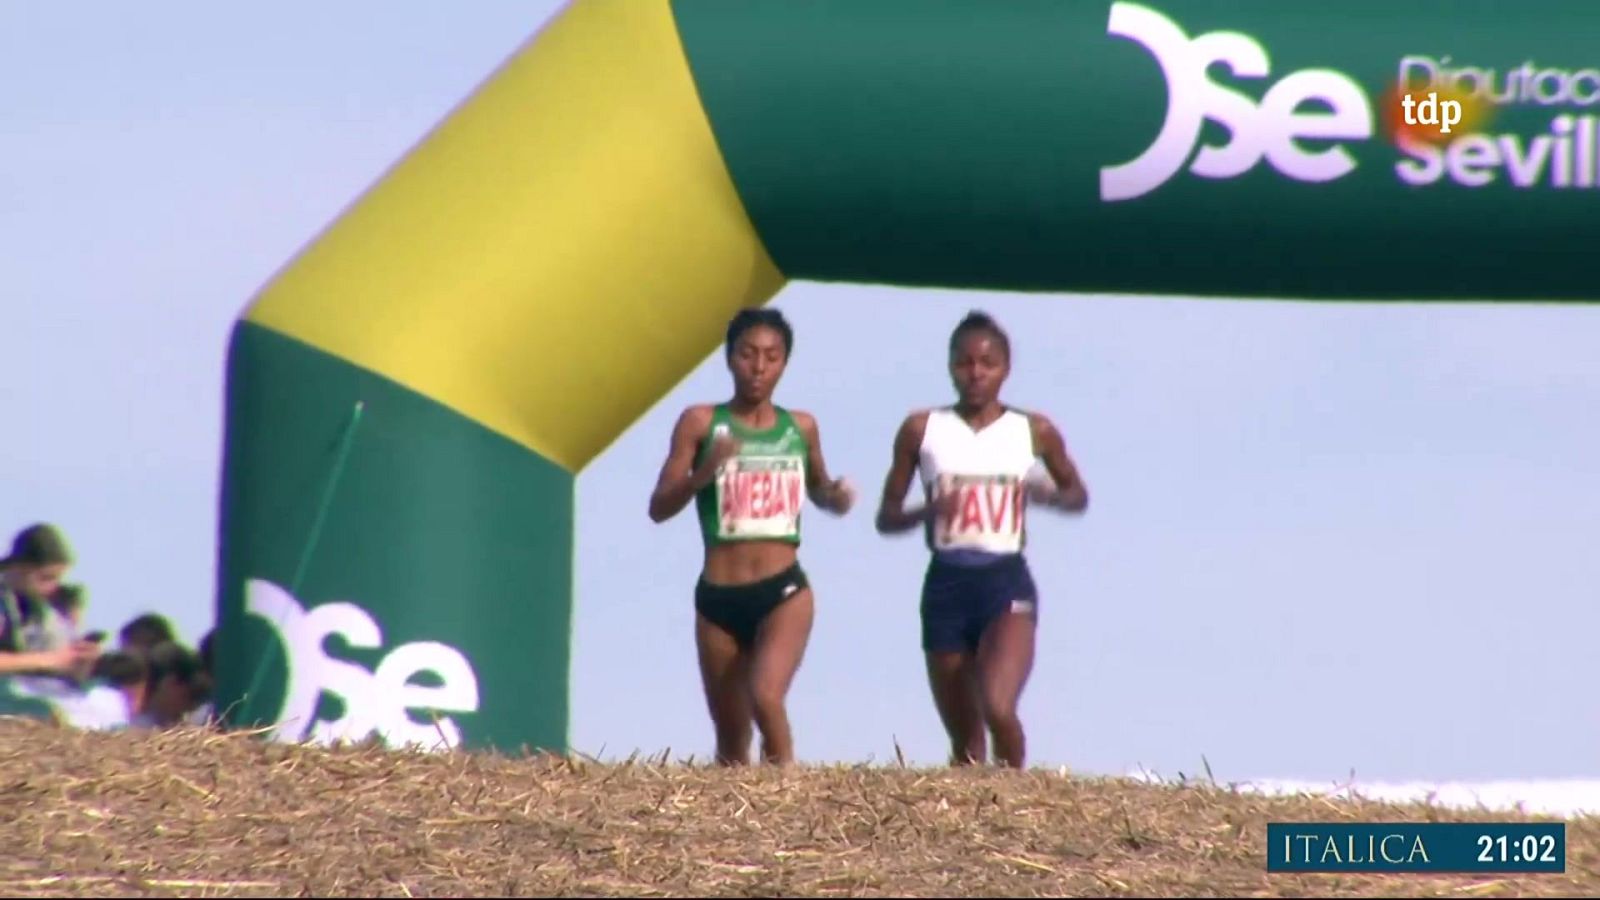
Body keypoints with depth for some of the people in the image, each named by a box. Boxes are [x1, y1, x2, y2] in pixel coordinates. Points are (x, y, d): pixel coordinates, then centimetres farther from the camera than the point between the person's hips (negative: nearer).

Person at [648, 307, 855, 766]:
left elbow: (818, 492, 24)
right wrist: (703, 472, -22)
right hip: (719, 596, 0)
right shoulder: (701, 422, -1)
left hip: (784, 590, 0)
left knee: (766, 697, -25)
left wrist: (837, 496, 0)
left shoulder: (801, 427, 6)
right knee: (730, 736, 10)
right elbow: (659, 508, -4)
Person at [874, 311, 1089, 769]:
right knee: (963, 740, 8)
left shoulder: (1034, 431, 4)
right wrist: (927, 512, -14)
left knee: (998, 708, -24)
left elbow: (1078, 495, 19)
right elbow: (886, 517, 9)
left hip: (1008, 582, -2)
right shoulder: (922, 429, 4)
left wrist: (1048, 495, -5)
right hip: (946, 583, 2)